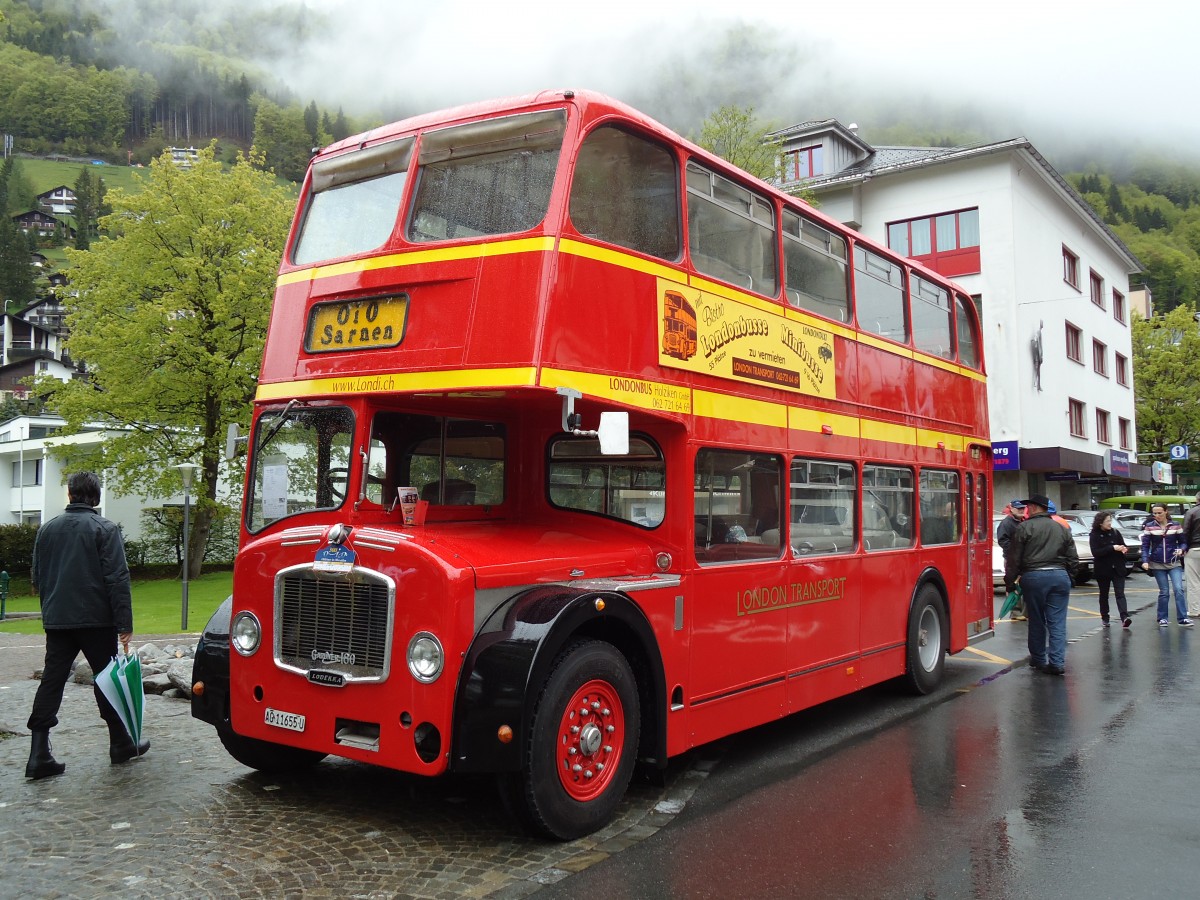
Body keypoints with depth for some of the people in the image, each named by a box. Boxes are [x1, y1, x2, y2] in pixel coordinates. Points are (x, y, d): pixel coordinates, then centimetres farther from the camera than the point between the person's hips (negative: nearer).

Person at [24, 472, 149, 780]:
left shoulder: (48, 529, 9)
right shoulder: (105, 529, -8)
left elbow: (37, 577, 16)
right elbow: (117, 579, -14)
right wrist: (124, 623, -13)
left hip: (56, 621, 4)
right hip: (96, 620, -4)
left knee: (51, 681, 4)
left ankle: (40, 754, -2)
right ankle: (120, 743, 17)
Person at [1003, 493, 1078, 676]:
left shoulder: (1025, 527, -4)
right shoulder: (1062, 529, 12)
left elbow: (1014, 558, -5)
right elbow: (1073, 559, 13)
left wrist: (1010, 581, 4)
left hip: (1033, 577, -3)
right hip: (1060, 576, 3)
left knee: (1036, 620, 9)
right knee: (1057, 622, 2)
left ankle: (1039, 659, 19)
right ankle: (1057, 662, -3)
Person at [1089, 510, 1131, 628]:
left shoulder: (1116, 532, 3)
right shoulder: (1094, 535, -6)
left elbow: (1123, 546, 9)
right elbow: (1095, 552, -15)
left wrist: (1123, 549, -15)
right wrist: (1112, 548, -23)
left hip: (1118, 569, 1)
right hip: (1103, 570, -1)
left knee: (1120, 593, -9)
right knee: (1104, 595, 10)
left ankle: (1124, 617, -21)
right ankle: (1105, 618, 20)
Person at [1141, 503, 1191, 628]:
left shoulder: (1176, 525, 1)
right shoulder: (1149, 527, -1)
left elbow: (1182, 542, 7)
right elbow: (1145, 546, -1)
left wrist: (1180, 549, -15)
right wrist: (1145, 561, -13)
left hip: (1174, 563, 0)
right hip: (1157, 564, 0)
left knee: (1178, 589, -12)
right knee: (1164, 592, 1)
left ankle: (1182, 619, -9)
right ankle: (1162, 618, 14)